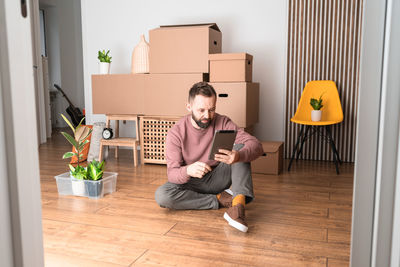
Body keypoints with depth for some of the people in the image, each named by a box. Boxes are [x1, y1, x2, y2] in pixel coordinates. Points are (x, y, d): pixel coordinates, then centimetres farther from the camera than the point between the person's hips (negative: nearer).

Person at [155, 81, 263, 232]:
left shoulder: (222, 123, -12)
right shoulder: (176, 133, -15)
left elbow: (256, 146, -22)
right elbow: (172, 173, -19)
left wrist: (238, 156, -46)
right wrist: (188, 171, -44)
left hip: (218, 178, 1)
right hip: (191, 183, -1)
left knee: (240, 146, -21)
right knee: (161, 195, -29)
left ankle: (238, 204, -36)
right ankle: (220, 200, -19)